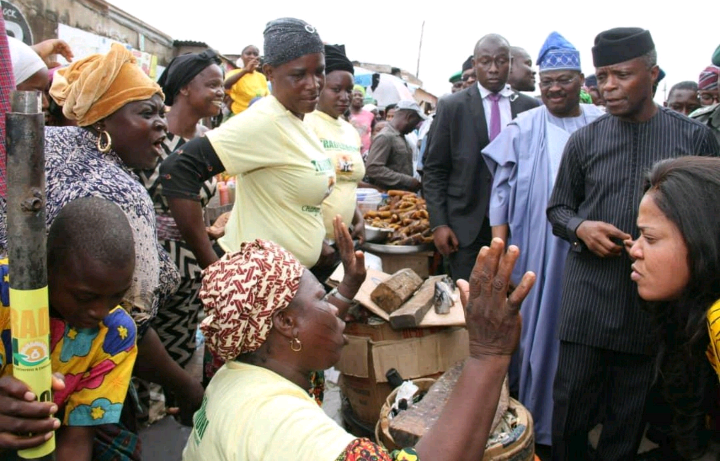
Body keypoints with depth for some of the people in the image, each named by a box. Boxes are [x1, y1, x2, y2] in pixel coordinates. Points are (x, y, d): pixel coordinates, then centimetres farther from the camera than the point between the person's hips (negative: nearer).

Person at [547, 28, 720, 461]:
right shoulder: (585, 140, 3)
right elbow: (558, 208, 11)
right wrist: (581, 228, -10)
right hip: (589, 293, 1)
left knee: (629, 415, 13)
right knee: (572, 407, 7)